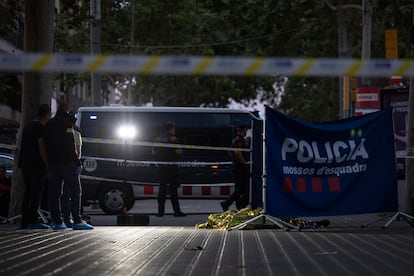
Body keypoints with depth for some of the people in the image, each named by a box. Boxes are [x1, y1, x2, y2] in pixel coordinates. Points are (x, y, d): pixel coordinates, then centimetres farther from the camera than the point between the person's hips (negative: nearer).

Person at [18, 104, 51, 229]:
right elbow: (41, 147, -16)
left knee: (28, 192, 10)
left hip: (25, 164, 9)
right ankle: (33, 221, -11)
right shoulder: (40, 128, -10)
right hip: (36, 165, -8)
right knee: (36, 193, -7)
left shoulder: (27, 127, 18)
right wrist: (47, 164, -13)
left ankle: (24, 222, 8)